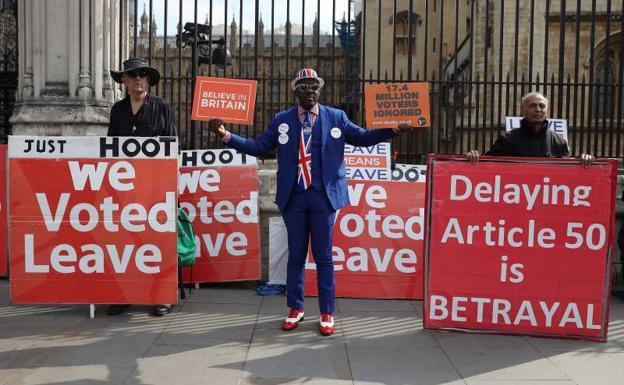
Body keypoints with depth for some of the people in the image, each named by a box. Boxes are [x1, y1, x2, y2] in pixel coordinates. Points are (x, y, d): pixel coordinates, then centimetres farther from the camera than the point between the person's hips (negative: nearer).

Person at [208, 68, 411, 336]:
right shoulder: (281, 120, 7)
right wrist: (226, 135, -3)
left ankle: (327, 313, 17)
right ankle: (295, 309, 25)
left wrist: (392, 129, -9)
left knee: (323, 256, 5)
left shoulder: (336, 117, 4)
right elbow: (258, 147, 6)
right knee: (296, 255, 11)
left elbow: (362, 137, 5)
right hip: (293, 197, 1)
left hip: (323, 196, -1)